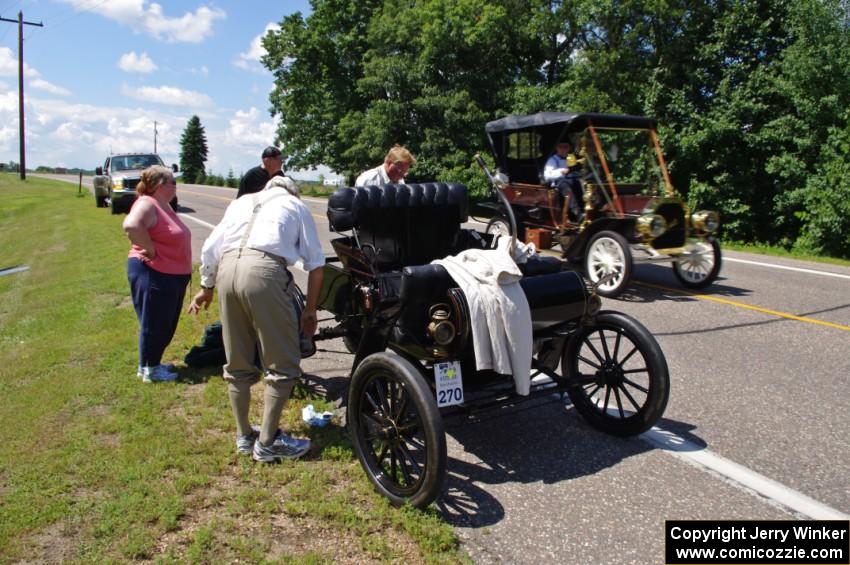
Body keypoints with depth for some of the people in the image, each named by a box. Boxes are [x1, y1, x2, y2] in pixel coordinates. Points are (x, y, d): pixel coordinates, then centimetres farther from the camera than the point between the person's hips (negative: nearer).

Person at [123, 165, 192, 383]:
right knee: (154, 324, 1)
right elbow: (131, 225, -36)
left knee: (166, 324, 18)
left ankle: (152, 363, 31)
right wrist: (151, 251, -25)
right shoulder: (147, 204, -16)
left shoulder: (164, 206, 15)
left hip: (173, 275, 10)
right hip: (153, 274, -10)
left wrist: (185, 271, 17)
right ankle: (149, 369, 13)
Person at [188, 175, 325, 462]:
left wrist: (206, 287, 37)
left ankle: (244, 436, 29)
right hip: (264, 269, -5)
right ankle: (267, 442, 10)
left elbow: (210, 249, 24)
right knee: (282, 365, 6)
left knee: (238, 363, 17)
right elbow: (315, 263, 16)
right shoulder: (296, 205, 22)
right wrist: (310, 309, 22)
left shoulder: (242, 201, 32)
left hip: (226, 269, 5)